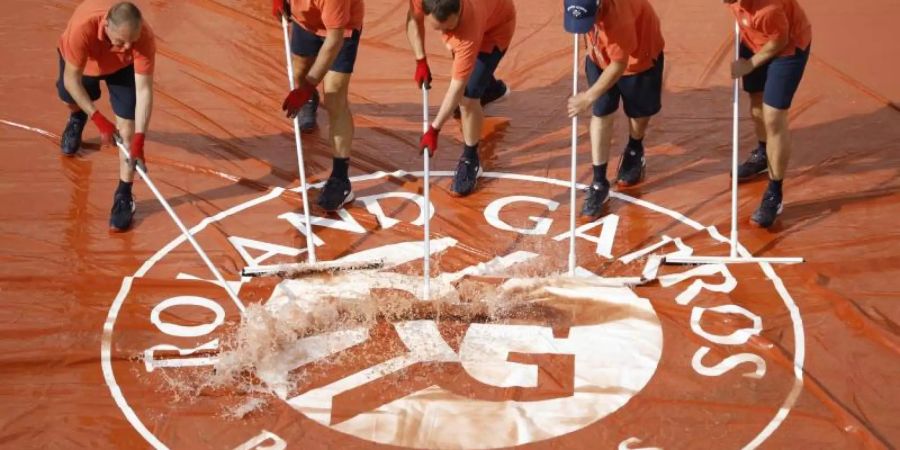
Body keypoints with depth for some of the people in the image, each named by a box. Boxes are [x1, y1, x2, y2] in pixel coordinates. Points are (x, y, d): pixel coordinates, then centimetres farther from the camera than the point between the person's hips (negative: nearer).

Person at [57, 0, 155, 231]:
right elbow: (71, 79, -34)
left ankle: (124, 195, 0)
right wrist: (99, 119, -38)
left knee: (127, 128, -11)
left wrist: (139, 141, -42)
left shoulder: (145, 37, -42)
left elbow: (144, 90, -38)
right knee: (69, 96, 26)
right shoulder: (82, 27, -47)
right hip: (80, 61, 0)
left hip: (122, 67, 0)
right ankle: (77, 118, 64)